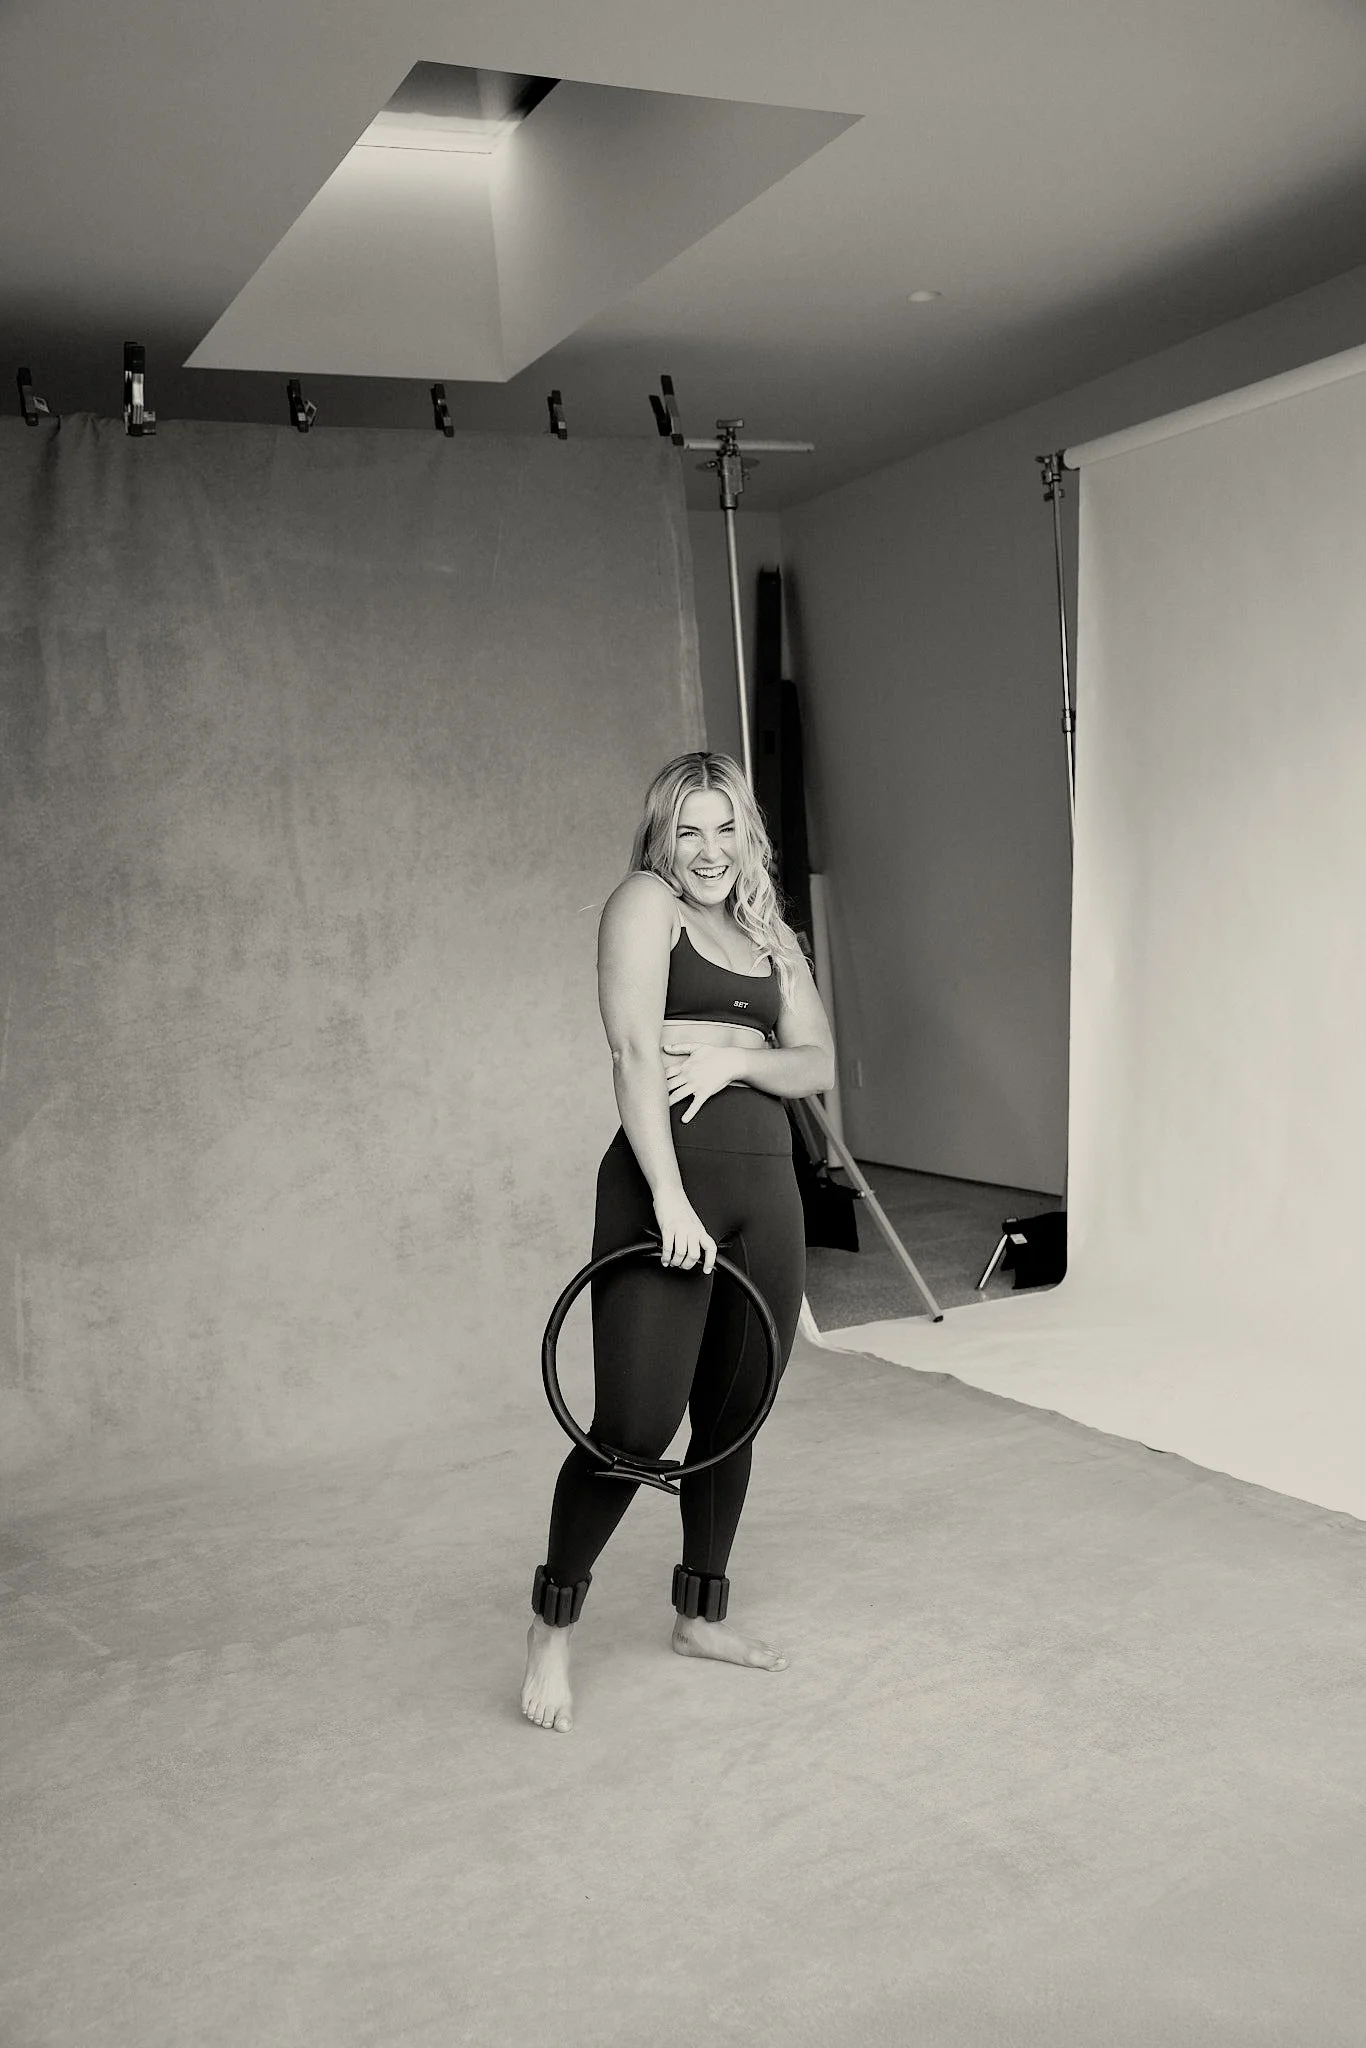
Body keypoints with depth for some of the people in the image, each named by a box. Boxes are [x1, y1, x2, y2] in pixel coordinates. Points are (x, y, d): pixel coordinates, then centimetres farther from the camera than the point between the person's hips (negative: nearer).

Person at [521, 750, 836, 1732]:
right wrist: (670, 1195, -21)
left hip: (767, 1189, 7)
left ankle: (701, 1613, 31)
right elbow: (634, 1050, -12)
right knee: (637, 1426, -10)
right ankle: (553, 1626, 11)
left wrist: (735, 1056, -9)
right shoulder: (645, 902, -1)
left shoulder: (771, 934, 18)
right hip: (666, 1183, -7)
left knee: (734, 1417, 13)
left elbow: (820, 1064, 12)